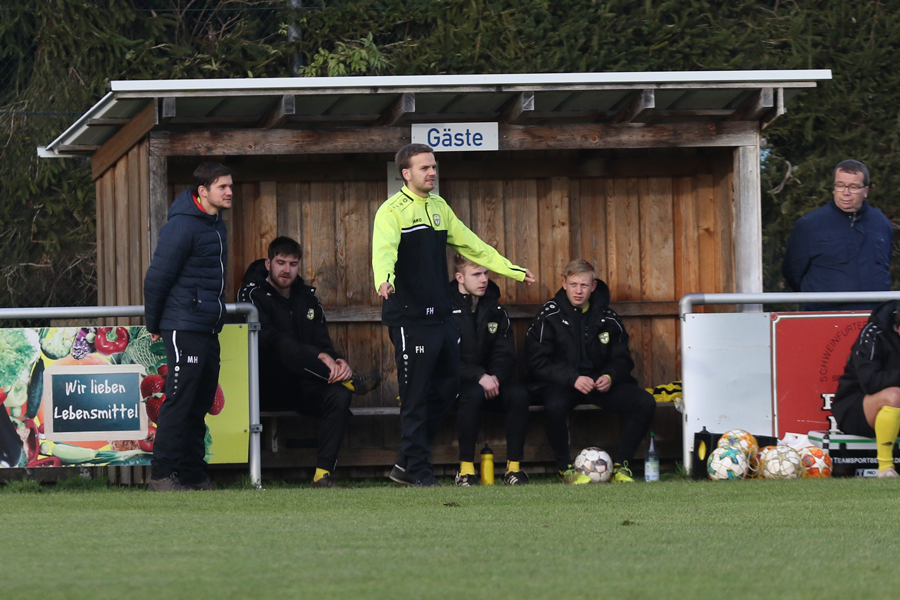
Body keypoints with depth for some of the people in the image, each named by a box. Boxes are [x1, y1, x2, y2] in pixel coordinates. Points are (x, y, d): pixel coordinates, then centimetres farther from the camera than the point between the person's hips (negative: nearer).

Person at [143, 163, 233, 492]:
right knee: (178, 403, -9)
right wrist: (154, 325, -4)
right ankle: (162, 474, -6)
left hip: (208, 329, 9)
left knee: (200, 405, 10)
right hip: (184, 329, -9)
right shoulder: (182, 226, -14)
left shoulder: (216, 224, 15)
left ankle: (193, 473, 15)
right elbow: (157, 277, -13)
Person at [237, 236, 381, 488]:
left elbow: (324, 343, 11)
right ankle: (350, 381, -29)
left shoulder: (307, 298, 17)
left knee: (339, 396, -26)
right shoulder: (254, 295, -2)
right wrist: (319, 356, -30)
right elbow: (267, 340, -20)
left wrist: (334, 361, -16)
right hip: (266, 389, -5)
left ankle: (323, 474, -31)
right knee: (285, 348, -35)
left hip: (300, 387, 5)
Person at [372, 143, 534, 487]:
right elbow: (384, 249, -25)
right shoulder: (392, 210, -7)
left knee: (448, 387, 9)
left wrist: (514, 271, 25)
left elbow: (471, 245, 25)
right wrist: (384, 278, -46)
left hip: (441, 315, 8)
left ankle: (406, 464, 17)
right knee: (415, 396, -5)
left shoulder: (439, 207, 17)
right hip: (409, 317, -8)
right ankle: (418, 471, 2)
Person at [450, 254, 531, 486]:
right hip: (456, 383, -5)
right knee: (474, 393, -38)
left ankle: (514, 466, -18)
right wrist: (479, 377, -25)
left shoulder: (495, 310, 10)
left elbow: (506, 355, 6)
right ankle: (466, 468, -29)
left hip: (491, 381, 5)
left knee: (519, 393, -25)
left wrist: (495, 377, -16)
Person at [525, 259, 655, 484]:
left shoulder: (607, 317, 6)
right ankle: (565, 467, -16)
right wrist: (573, 379, -22)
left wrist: (610, 377, -12)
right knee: (555, 406, -39)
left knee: (645, 403, -20)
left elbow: (622, 359, 12)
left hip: (600, 381, 3)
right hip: (562, 382, -3)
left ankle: (620, 464, -5)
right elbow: (538, 362, -9)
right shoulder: (549, 317, -4)